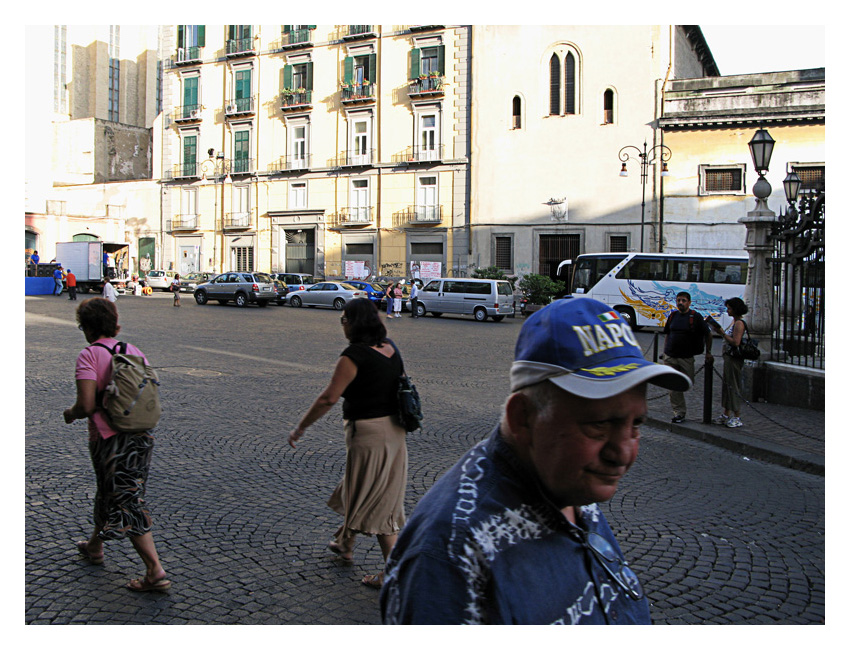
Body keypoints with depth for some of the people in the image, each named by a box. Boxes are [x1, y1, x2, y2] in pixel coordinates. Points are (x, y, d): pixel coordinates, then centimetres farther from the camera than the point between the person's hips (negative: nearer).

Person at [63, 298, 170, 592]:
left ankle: (155, 571, -2)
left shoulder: (89, 355, -13)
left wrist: (70, 413, 0)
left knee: (126, 503, 1)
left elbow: (87, 405, -21)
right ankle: (95, 545, 47)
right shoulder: (133, 351, 6)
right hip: (142, 436, 7)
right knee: (108, 491, 26)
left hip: (109, 439, -7)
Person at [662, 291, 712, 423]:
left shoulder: (696, 317, -4)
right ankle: (679, 412, 9)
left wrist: (708, 352, 2)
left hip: (686, 357, -3)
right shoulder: (673, 316, 9)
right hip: (670, 357, 3)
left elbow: (708, 334, 3)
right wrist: (665, 351, 13)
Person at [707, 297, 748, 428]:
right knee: (727, 385, 14)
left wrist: (722, 333, -20)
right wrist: (721, 333, 4)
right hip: (728, 358, 10)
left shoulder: (739, 323, -16)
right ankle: (726, 415, 23)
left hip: (734, 359, -10)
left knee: (734, 386, -4)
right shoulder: (734, 321, 14)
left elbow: (736, 342, -23)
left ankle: (737, 418, 3)